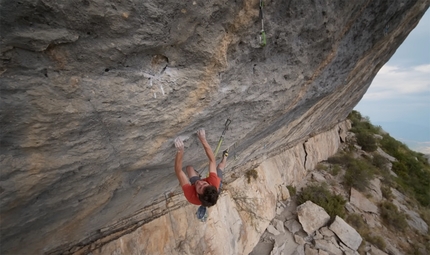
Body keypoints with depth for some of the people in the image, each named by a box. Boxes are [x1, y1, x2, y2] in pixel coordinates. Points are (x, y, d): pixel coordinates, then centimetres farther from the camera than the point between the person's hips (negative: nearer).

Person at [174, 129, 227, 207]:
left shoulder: (191, 196, -50)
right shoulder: (214, 183, -49)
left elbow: (178, 171, -51)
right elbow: (212, 160, -45)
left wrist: (180, 151, -63)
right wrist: (203, 140, -51)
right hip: (213, 187, 0)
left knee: (189, 167, 14)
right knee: (220, 166, 19)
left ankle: (197, 174, 49)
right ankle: (224, 157, 56)